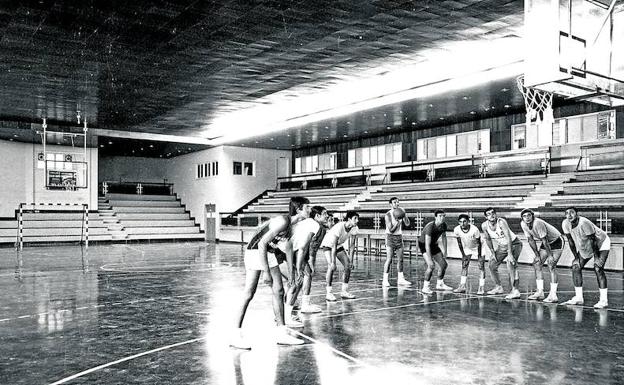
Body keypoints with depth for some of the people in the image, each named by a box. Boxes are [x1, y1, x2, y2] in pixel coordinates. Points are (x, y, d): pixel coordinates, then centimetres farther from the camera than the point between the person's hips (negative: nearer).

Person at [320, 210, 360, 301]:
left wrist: (351, 261, -12)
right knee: (331, 267, -23)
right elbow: (334, 246, -34)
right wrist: (333, 262, -33)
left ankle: (344, 291, 6)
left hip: (339, 245, 7)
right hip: (328, 245, -6)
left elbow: (352, 245, -10)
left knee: (348, 266, -3)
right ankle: (328, 293, -17)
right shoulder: (339, 227, -35)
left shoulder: (354, 228, -17)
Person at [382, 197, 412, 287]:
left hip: (399, 237, 6)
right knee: (389, 259, -9)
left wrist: (404, 215, -16)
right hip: (390, 237, -6)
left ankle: (400, 279, 15)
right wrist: (397, 222, -28)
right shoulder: (388, 215, -11)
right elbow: (391, 230, -16)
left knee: (400, 259, 7)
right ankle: (385, 280, -5)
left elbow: (407, 224, -4)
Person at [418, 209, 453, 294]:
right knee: (431, 265, -24)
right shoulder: (430, 227, -34)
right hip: (423, 244, -8)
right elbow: (427, 245, -35)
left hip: (434, 244, 8)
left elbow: (443, 237, 9)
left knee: (443, 264, 8)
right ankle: (425, 287, -12)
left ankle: (440, 285, 27)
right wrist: (430, 259, -37)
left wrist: (445, 251, 10)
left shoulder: (443, 225, -11)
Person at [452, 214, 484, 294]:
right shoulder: (456, 230, -24)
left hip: (477, 248, -4)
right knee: (464, 266, 2)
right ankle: (462, 287, 8)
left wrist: (479, 256, -17)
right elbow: (459, 243, -8)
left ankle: (481, 288, -4)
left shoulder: (474, 229, -35)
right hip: (467, 248, 4)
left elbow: (479, 243, -22)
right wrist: (463, 254, -5)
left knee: (481, 267, -9)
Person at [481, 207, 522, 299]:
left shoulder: (501, 222, -29)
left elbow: (508, 238, -35)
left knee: (511, 265, -25)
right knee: (492, 265, 8)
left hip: (514, 244, -7)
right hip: (502, 246, 7)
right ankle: (499, 288, 26)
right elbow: (488, 239, 5)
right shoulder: (484, 226, -12)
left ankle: (515, 291, -23)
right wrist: (493, 253, 3)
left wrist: (510, 254, -40)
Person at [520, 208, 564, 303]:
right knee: (536, 264, 2)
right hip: (546, 243, 8)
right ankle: (540, 292, 8)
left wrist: (550, 255, -24)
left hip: (556, 241, -8)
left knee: (551, 266, -17)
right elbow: (530, 240, -2)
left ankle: (553, 295, -14)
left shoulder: (538, 223, -32)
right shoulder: (523, 224, -11)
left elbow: (544, 240, -28)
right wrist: (537, 255, -2)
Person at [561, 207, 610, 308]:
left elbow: (593, 240, -26)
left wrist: (596, 257, -20)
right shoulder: (565, 224, -17)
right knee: (576, 267, 0)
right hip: (584, 247, 7)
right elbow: (571, 241, -5)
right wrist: (576, 257, -4)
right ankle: (578, 298, 9)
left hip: (601, 243, -7)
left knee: (598, 268, -20)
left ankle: (603, 300, -14)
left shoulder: (584, 223, -35)